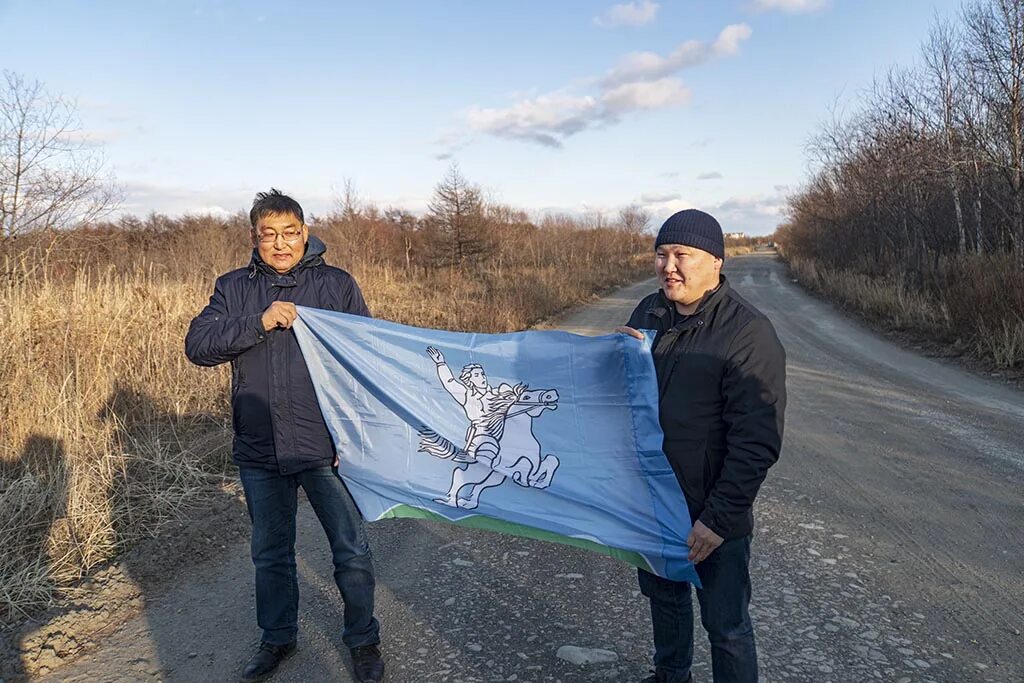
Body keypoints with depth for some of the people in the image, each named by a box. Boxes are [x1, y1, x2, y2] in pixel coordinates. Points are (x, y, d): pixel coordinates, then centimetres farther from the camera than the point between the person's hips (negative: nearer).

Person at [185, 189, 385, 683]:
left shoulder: (337, 285, -2)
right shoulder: (233, 288, 5)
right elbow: (197, 345, -6)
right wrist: (259, 323, -21)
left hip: (325, 449, -2)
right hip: (259, 452, 3)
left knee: (351, 553, 7)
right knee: (270, 553, 19)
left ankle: (363, 639, 30)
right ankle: (277, 638, 41)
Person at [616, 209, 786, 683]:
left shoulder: (748, 333, -20)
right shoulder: (649, 313, 1)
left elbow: (757, 441, -22)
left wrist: (720, 518, -23)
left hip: (714, 513, -7)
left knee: (725, 624, 10)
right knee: (663, 595, 26)